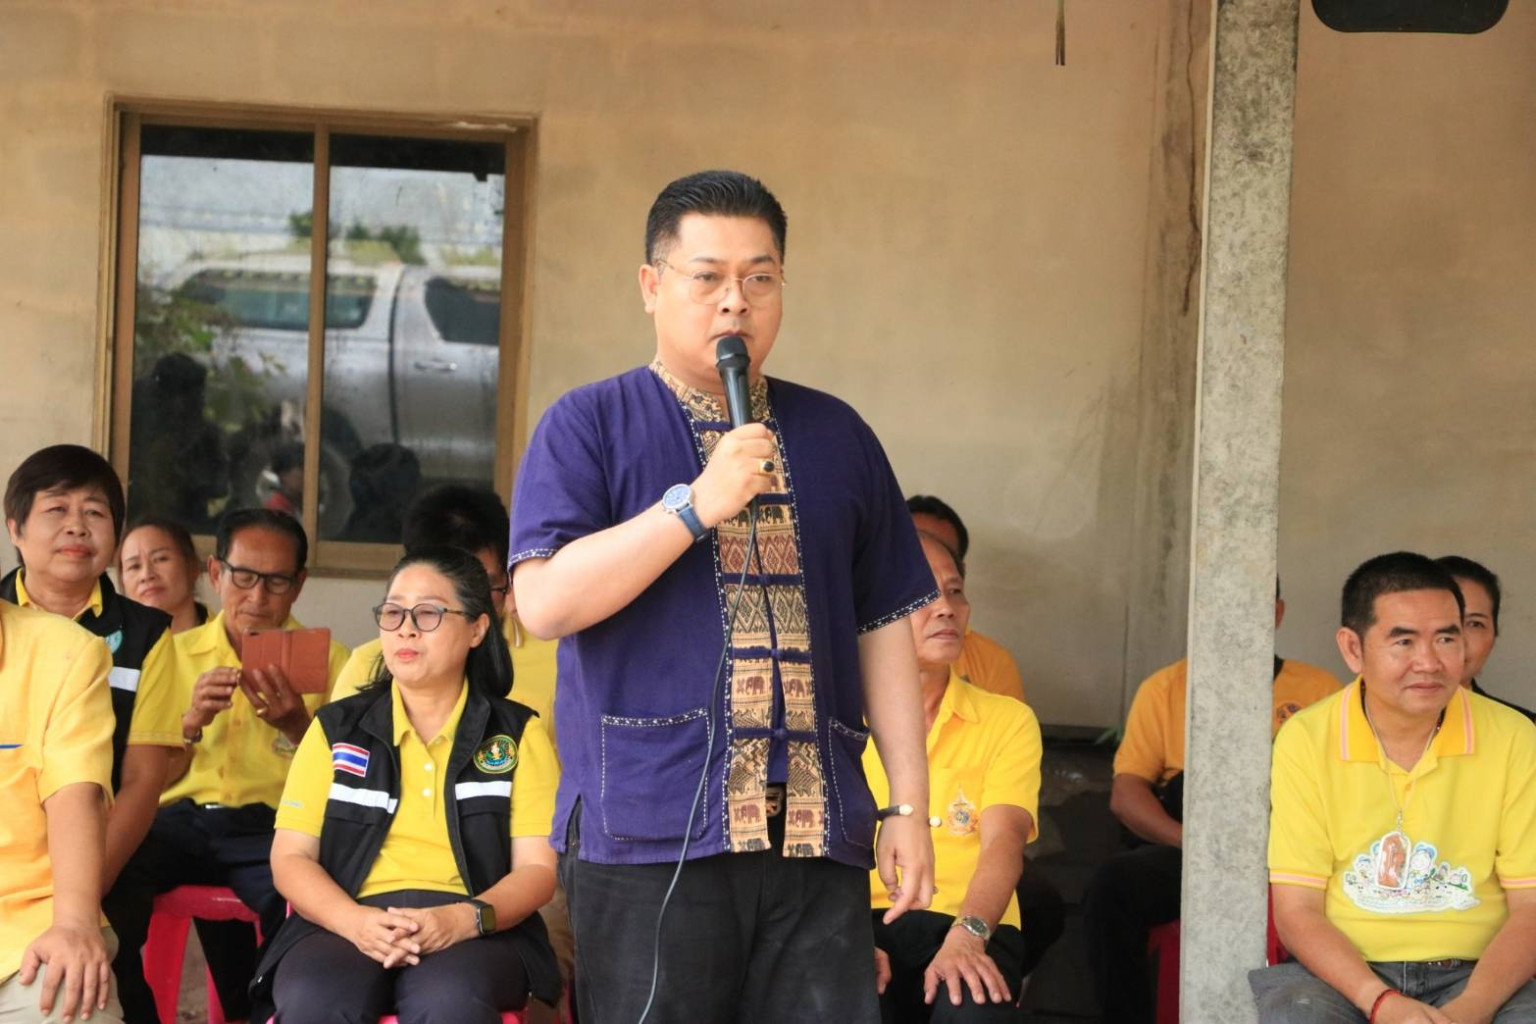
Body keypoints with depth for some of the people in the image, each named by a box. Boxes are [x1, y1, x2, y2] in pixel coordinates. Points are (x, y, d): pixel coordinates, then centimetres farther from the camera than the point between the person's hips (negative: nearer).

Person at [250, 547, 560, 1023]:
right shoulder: (337, 728, 17)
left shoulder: (519, 733, 14)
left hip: (476, 930, -1)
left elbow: (538, 868, 6)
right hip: (345, 923, 1)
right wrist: (355, 921, -13)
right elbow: (291, 857, 10)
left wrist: (463, 919, -17)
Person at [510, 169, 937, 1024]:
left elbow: (884, 627, 17)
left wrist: (911, 806, 11)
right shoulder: (590, 426, 5)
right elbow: (544, 600, -9)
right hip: (649, 831, -3)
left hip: (817, 832, 3)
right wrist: (697, 505, -15)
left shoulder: (838, 438, 17)